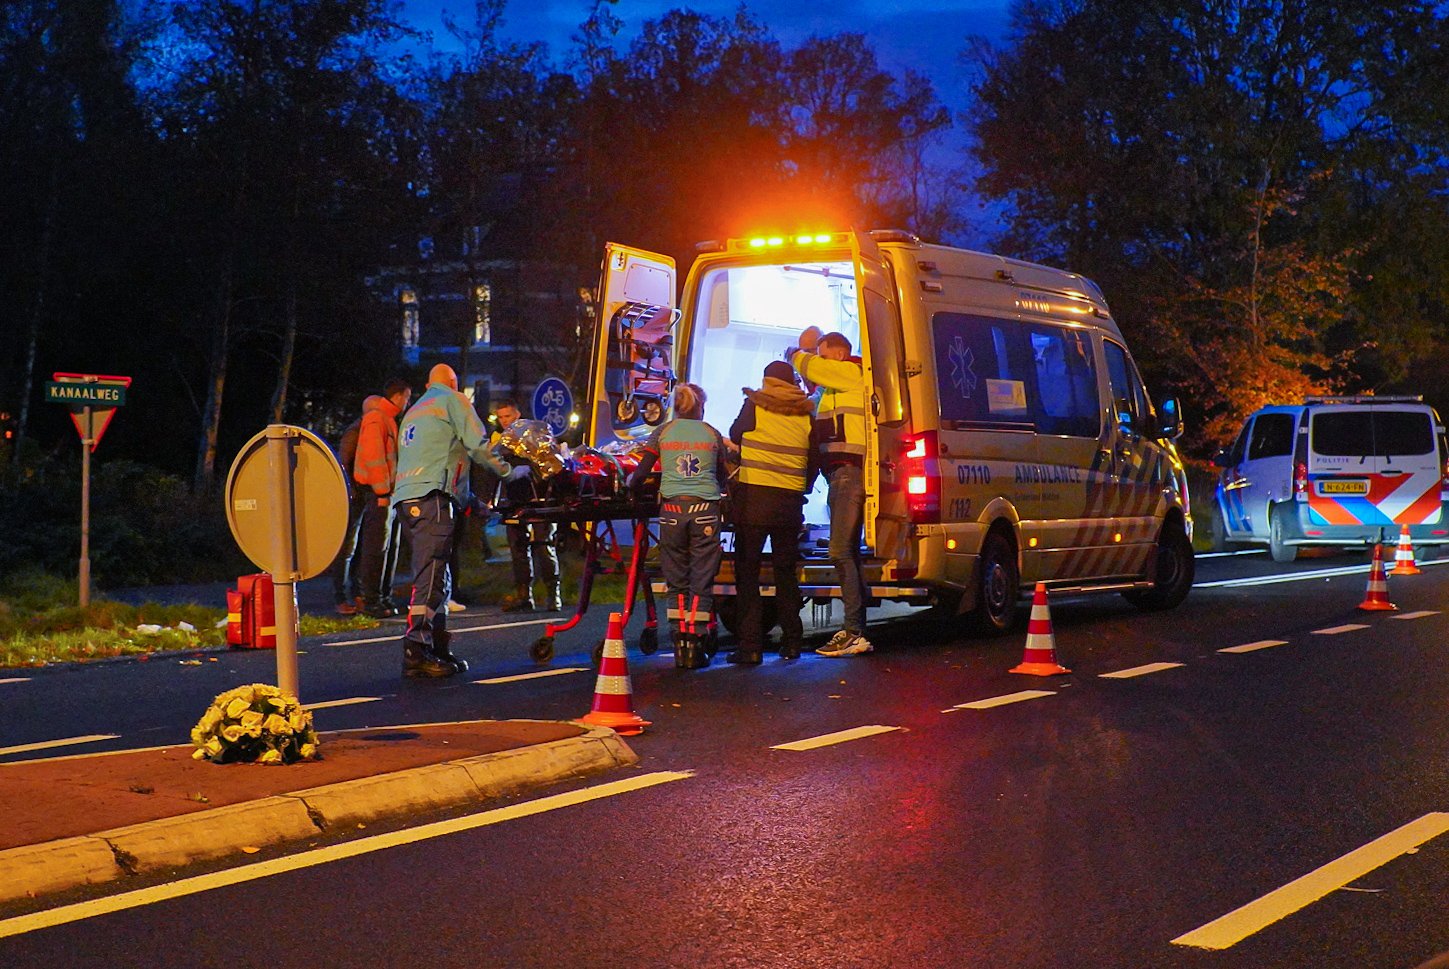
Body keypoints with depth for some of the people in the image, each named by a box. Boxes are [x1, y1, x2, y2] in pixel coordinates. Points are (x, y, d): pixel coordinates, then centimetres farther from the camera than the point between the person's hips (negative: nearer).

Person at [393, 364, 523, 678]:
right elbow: (477, 445, -2)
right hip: (432, 497, -8)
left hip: (405, 497, 8)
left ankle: (439, 651, 11)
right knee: (430, 574, -15)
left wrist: (472, 501, 34)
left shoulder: (414, 411, 33)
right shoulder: (453, 400, 9)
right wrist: (510, 471, 12)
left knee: (437, 578, 12)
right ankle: (416, 650, -25)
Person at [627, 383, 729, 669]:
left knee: (677, 581, 9)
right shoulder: (712, 434, 9)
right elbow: (722, 478, 15)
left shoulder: (663, 431, 8)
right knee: (701, 582, 3)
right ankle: (694, 647, -2)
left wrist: (631, 484, 25)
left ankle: (680, 645, 4)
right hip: (705, 509, -1)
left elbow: (641, 473, 5)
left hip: (672, 507, 1)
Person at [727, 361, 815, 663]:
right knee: (786, 571, 15)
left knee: (747, 572, 1)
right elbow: (814, 462, 11)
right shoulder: (806, 415, 6)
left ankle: (751, 645, -5)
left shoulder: (754, 406, -3)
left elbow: (735, 436, 14)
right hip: (790, 503, 3)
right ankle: (792, 642, 16)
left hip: (753, 500, -3)